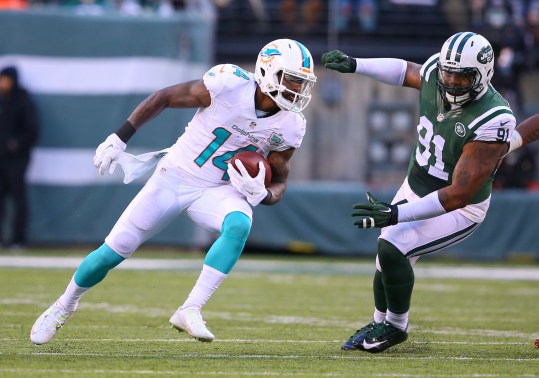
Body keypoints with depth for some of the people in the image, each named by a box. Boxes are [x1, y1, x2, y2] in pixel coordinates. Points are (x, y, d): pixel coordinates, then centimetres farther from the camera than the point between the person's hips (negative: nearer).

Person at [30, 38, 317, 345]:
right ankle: (65, 305, 28)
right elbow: (164, 98, -7)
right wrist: (120, 138, -7)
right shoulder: (230, 85, -21)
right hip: (174, 178, -2)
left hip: (216, 191, 2)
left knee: (239, 225, -33)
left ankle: (191, 311, -30)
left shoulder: (289, 126, -9)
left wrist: (261, 194, -19)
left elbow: (279, 183, 5)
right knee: (114, 252, 0)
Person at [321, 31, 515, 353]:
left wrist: (397, 214, -39)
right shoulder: (435, 74, -15)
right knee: (387, 264, 15)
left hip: (458, 209, -7)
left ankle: (395, 326, 5)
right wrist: (354, 65, 10)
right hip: (415, 189, 7)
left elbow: (459, 194, -35)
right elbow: (406, 71, 14)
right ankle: (379, 323, 43)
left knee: (392, 250, -20)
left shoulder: (491, 121, -35)